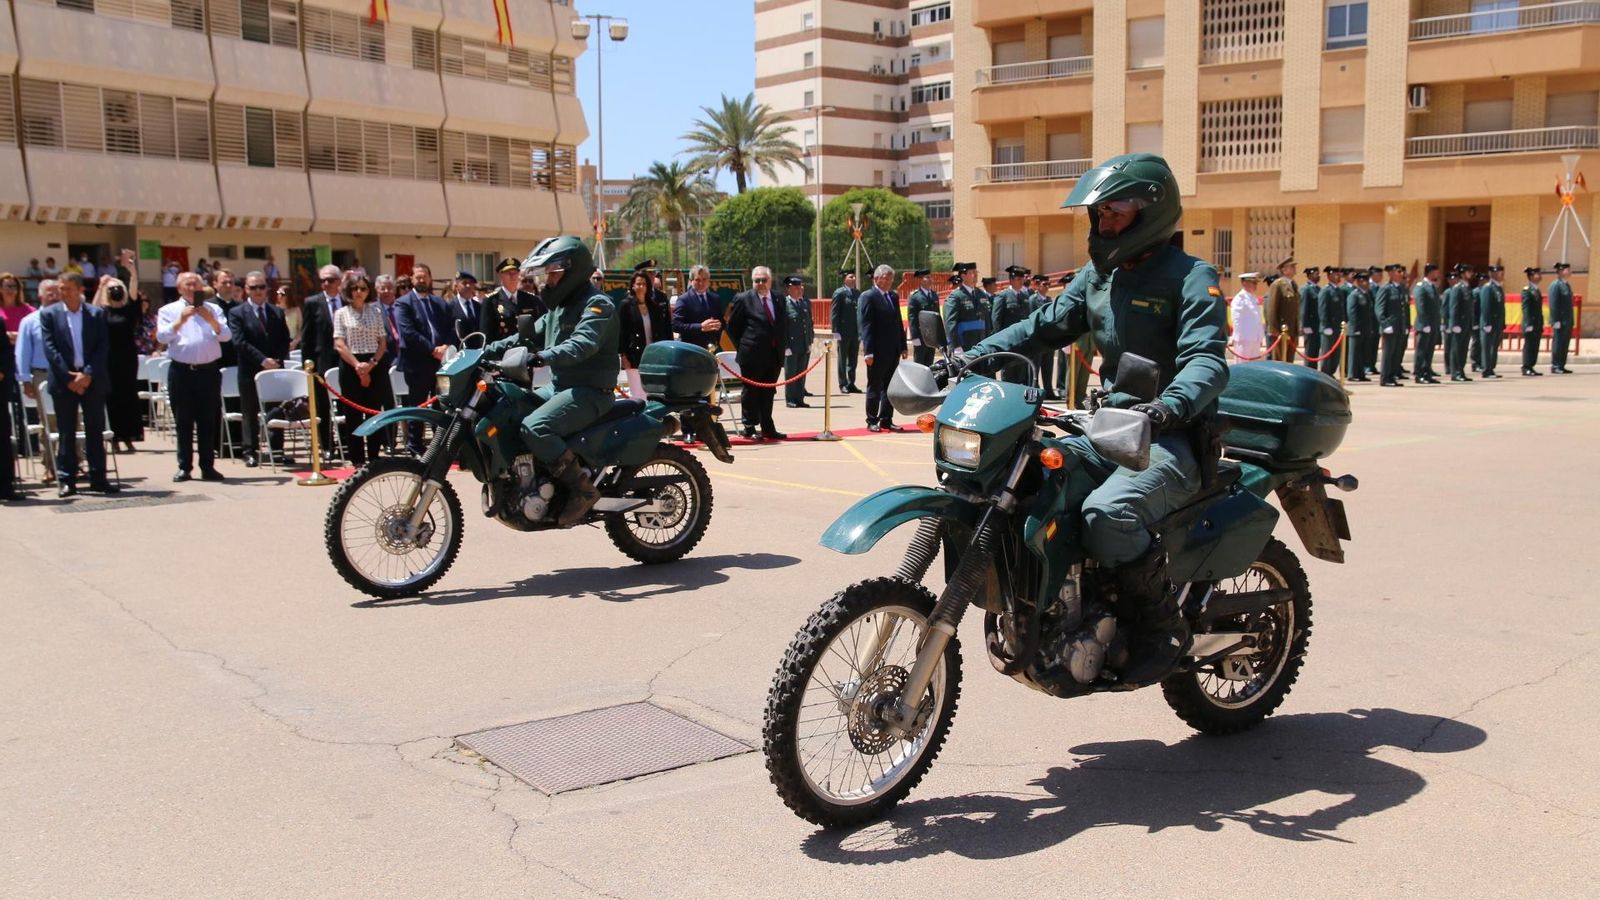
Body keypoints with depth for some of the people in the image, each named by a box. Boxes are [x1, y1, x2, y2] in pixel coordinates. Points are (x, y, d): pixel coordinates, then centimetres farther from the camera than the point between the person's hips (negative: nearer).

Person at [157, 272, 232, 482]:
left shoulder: (213, 309, 11)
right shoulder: (169, 311, 8)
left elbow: (226, 336, -1)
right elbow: (162, 337, -6)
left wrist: (211, 320, -16)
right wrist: (181, 320, -15)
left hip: (209, 371, 1)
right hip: (181, 371, -1)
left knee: (208, 421, 4)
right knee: (183, 422, 3)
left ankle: (208, 466, 9)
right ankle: (184, 467, 9)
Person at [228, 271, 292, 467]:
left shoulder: (277, 313, 13)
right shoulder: (237, 313, -1)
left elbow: (285, 340, 10)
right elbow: (239, 342, -11)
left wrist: (278, 361, -7)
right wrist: (263, 360, -18)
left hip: (275, 369, 3)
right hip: (250, 371, -3)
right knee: (250, 413, 2)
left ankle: (276, 450, 12)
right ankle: (251, 453, 7)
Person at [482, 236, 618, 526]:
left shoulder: (597, 304, -13)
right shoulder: (560, 304, 19)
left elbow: (582, 344, -29)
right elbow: (531, 336, 19)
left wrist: (543, 357, -43)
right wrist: (489, 351, 6)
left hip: (590, 391, -10)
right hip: (559, 386, 10)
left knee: (534, 427, -29)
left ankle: (582, 489, -20)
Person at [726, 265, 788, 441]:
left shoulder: (779, 301, 11)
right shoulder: (743, 300, -4)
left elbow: (784, 326, 20)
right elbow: (732, 327, 0)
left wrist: (781, 347, 10)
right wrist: (743, 347, -1)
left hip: (774, 355, 5)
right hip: (752, 356, -5)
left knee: (768, 393, 11)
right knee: (751, 392, 2)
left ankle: (768, 429, 17)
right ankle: (750, 428, 10)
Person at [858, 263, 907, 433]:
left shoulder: (893, 296, 15)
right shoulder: (868, 296, -7)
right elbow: (866, 325, -12)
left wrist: (903, 346, 12)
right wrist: (868, 352, -18)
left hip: (893, 350, 7)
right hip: (877, 351, -7)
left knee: (890, 387, 10)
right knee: (874, 386, 2)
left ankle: (886, 420, 17)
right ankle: (872, 421, 9)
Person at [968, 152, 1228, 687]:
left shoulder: (1192, 278, -8)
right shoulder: (1099, 274, 15)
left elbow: (1207, 360, -21)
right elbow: (1046, 325, 11)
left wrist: (1173, 405, -42)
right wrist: (977, 353, -4)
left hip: (1171, 438, -8)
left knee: (1107, 512, -33)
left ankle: (1163, 629, -12)